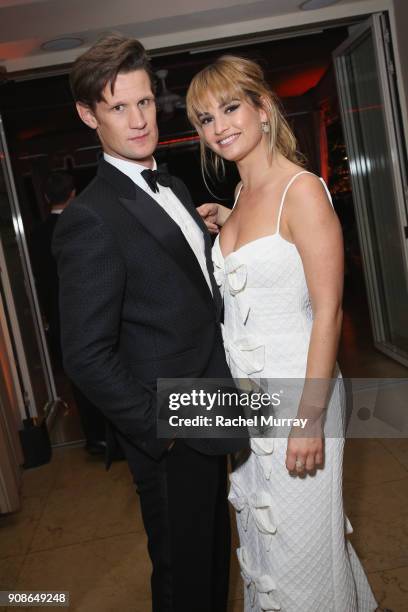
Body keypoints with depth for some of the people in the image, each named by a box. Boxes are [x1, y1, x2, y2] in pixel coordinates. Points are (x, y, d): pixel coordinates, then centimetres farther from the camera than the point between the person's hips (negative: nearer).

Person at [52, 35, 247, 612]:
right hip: (169, 435, -8)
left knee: (215, 548, 28)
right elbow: (87, 355, -22)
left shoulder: (174, 188, 7)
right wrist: (161, 428, -17)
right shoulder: (90, 219, -21)